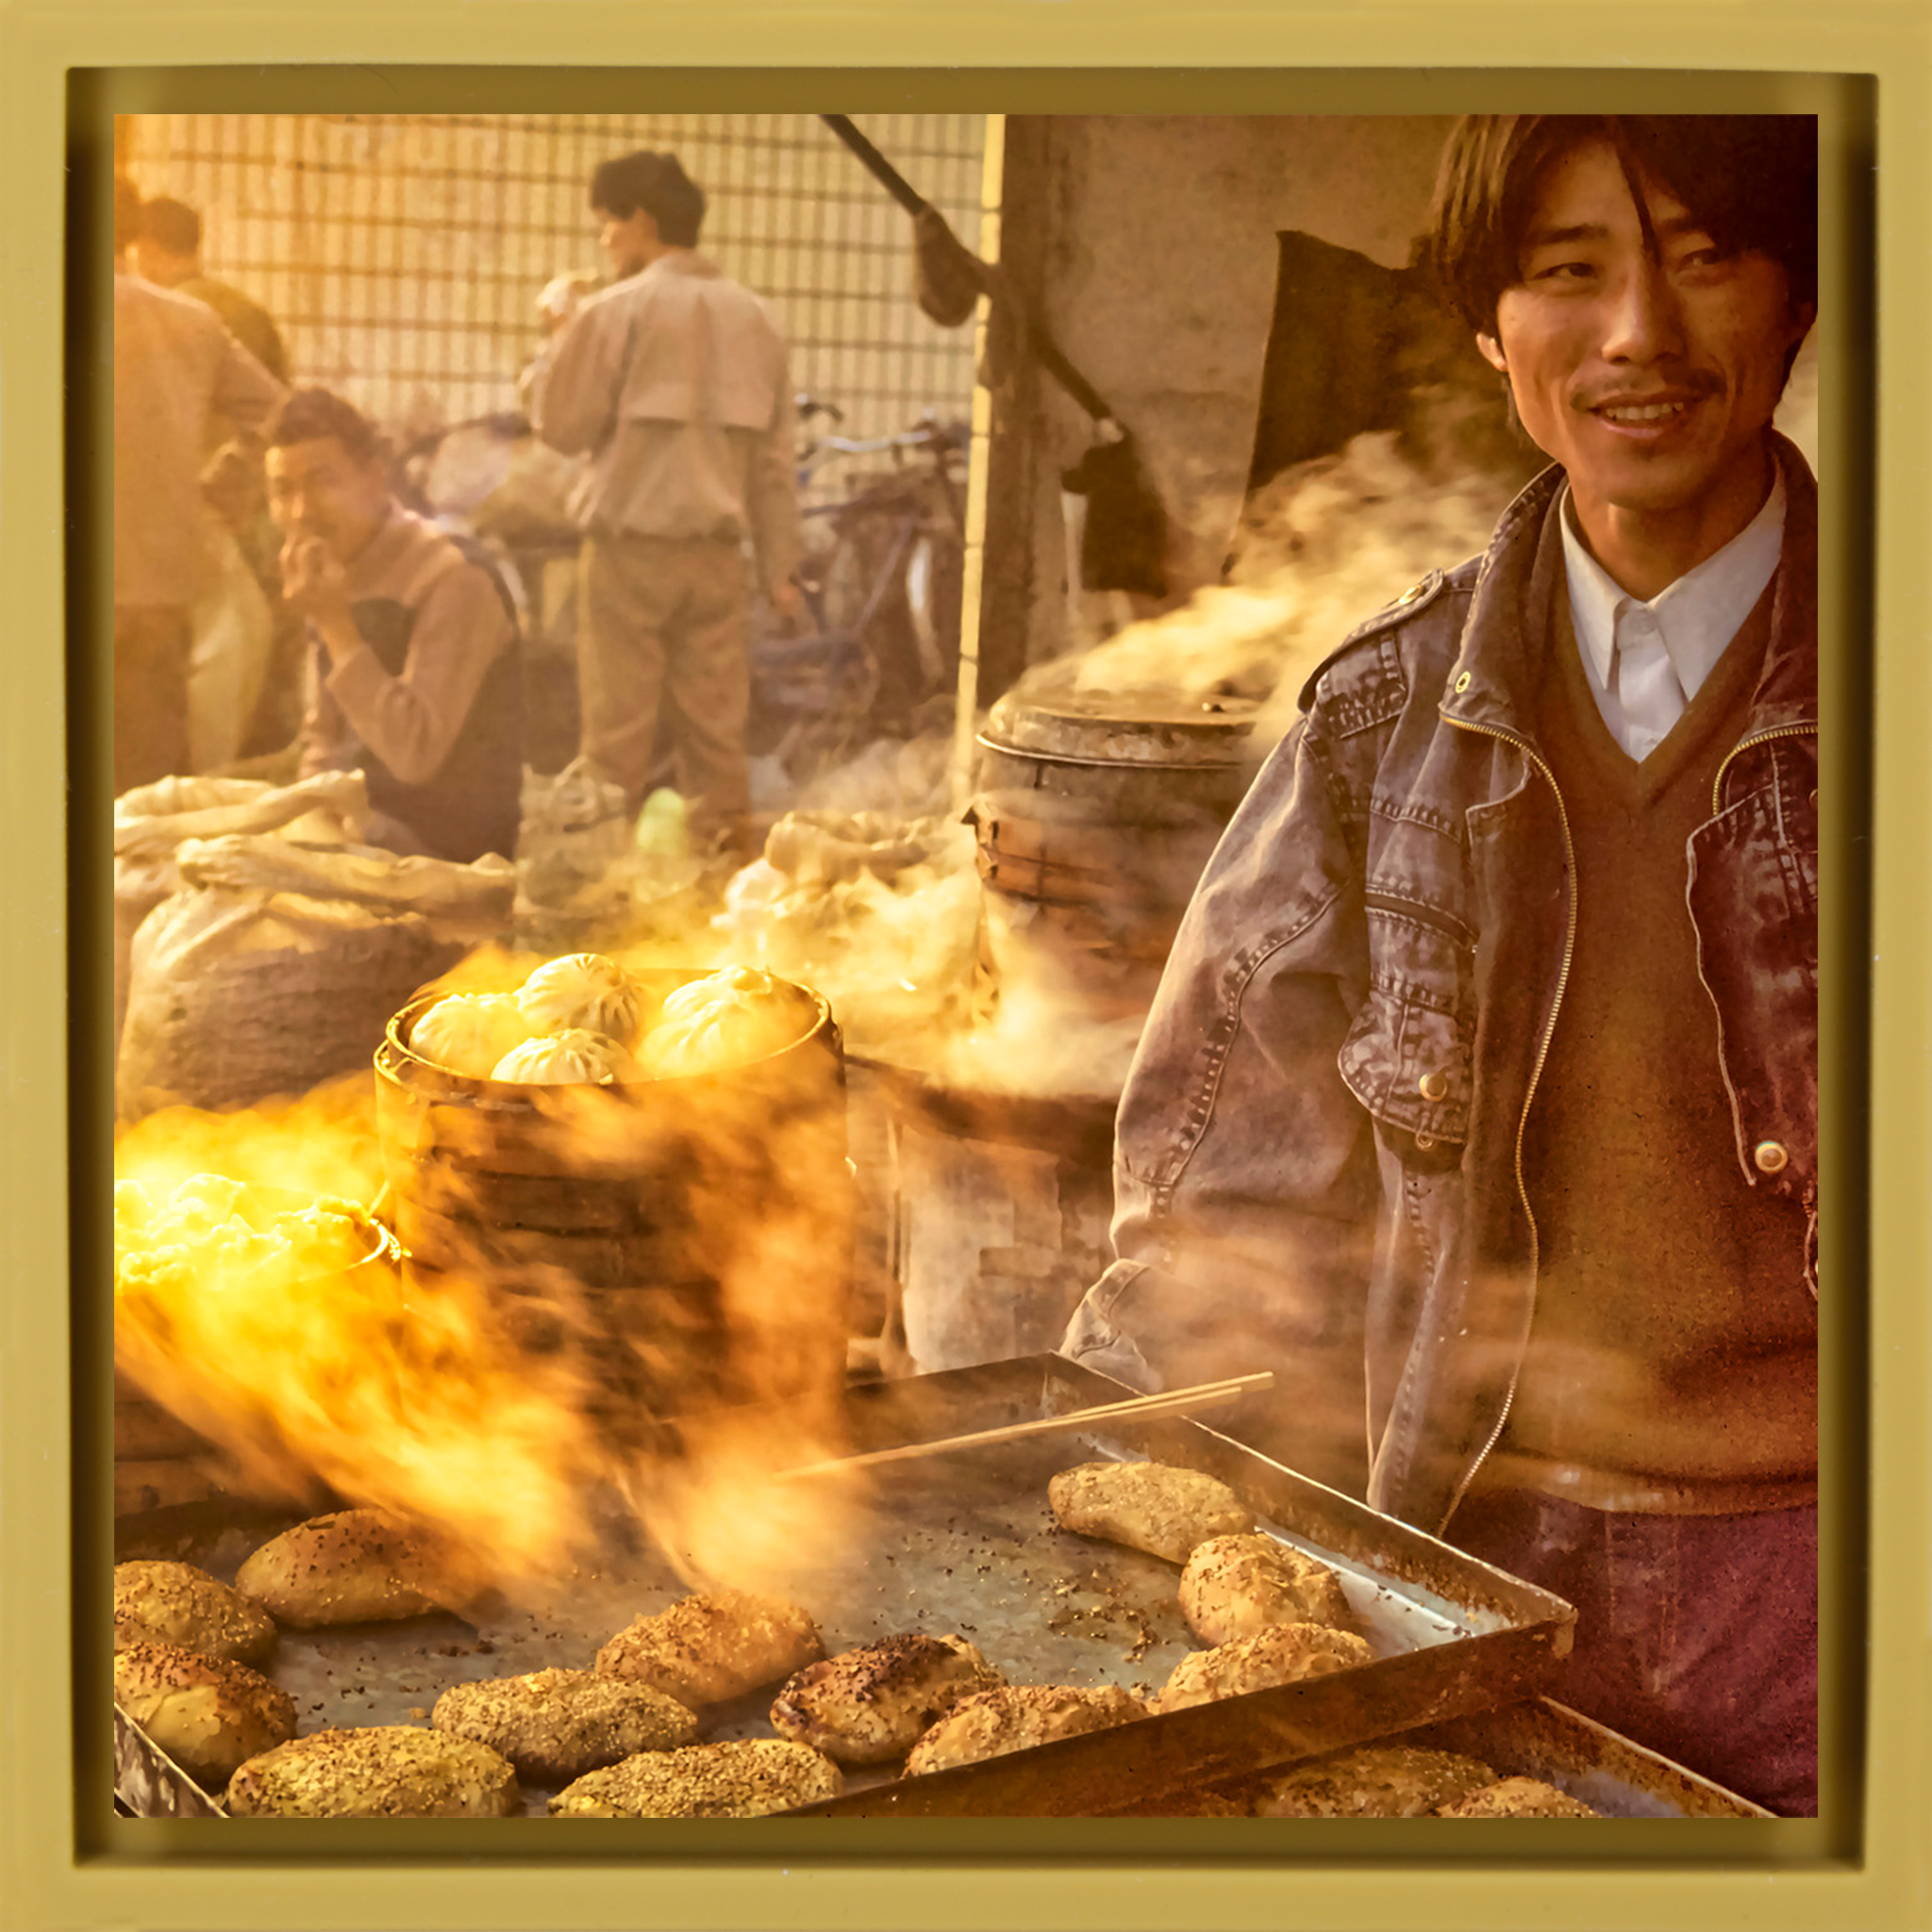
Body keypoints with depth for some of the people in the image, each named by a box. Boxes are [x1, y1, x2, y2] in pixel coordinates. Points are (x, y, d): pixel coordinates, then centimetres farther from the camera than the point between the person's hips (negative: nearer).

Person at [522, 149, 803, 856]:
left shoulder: (614, 311, -7)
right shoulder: (753, 317, 9)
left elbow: (562, 424, -4)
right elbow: (774, 454, 11)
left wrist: (553, 346, 12)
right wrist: (779, 565, 14)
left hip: (631, 539, -4)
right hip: (717, 548, 5)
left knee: (617, 718, 2)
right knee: (715, 711, 8)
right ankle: (723, 838, 11)